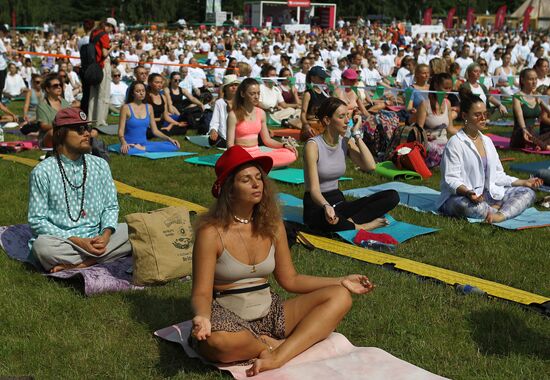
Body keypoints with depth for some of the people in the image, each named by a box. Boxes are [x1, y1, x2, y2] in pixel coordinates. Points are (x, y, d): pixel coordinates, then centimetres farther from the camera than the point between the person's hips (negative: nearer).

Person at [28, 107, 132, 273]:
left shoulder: (100, 165, 8)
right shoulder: (42, 172, -4)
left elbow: (111, 207, 10)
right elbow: (37, 220, -6)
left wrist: (106, 235, -12)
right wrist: (77, 241, -17)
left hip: (96, 239, 4)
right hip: (61, 242, -4)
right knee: (42, 245, -35)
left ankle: (75, 264, -21)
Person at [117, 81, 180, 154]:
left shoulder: (149, 107, 11)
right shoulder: (126, 108, -3)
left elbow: (155, 130, 13)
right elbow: (121, 130, -7)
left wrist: (169, 139, -2)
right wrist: (123, 143, -28)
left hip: (145, 143, 5)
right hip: (130, 145, -5)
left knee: (173, 146, -18)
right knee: (127, 151, -44)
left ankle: (143, 148, -19)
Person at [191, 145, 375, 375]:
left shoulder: (272, 226, 4)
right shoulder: (211, 232, -11)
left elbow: (290, 280, 11)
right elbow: (202, 293, -11)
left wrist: (342, 282, 4)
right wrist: (202, 318, -35)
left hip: (269, 313, 6)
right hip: (229, 319, -5)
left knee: (340, 297, -11)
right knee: (217, 341, -42)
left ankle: (278, 357, -27)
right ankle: (274, 345, -9)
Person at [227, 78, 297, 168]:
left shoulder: (261, 113, 11)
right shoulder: (234, 115, -5)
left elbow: (267, 140, 15)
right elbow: (230, 144, -7)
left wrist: (284, 145, -2)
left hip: (258, 153, 6)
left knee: (290, 155, -19)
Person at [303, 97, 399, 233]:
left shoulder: (346, 142, 3)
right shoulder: (313, 145, -15)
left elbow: (370, 166, -12)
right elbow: (314, 189, -23)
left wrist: (356, 134, -9)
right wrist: (326, 206, -44)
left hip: (339, 201, 6)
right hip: (317, 205, -6)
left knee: (392, 196, -11)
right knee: (330, 219, -45)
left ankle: (350, 221, -23)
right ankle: (361, 227, -18)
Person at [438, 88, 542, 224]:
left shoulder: (487, 141, 17)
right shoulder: (455, 143, -6)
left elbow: (497, 175, 18)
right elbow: (451, 179, -14)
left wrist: (524, 182, 10)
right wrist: (467, 192, -33)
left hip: (488, 194, 8)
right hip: (461, 196, -7)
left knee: (528, 192, -6)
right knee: (465, 205, -42)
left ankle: (500, 215, -31)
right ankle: (504, 208, -21)